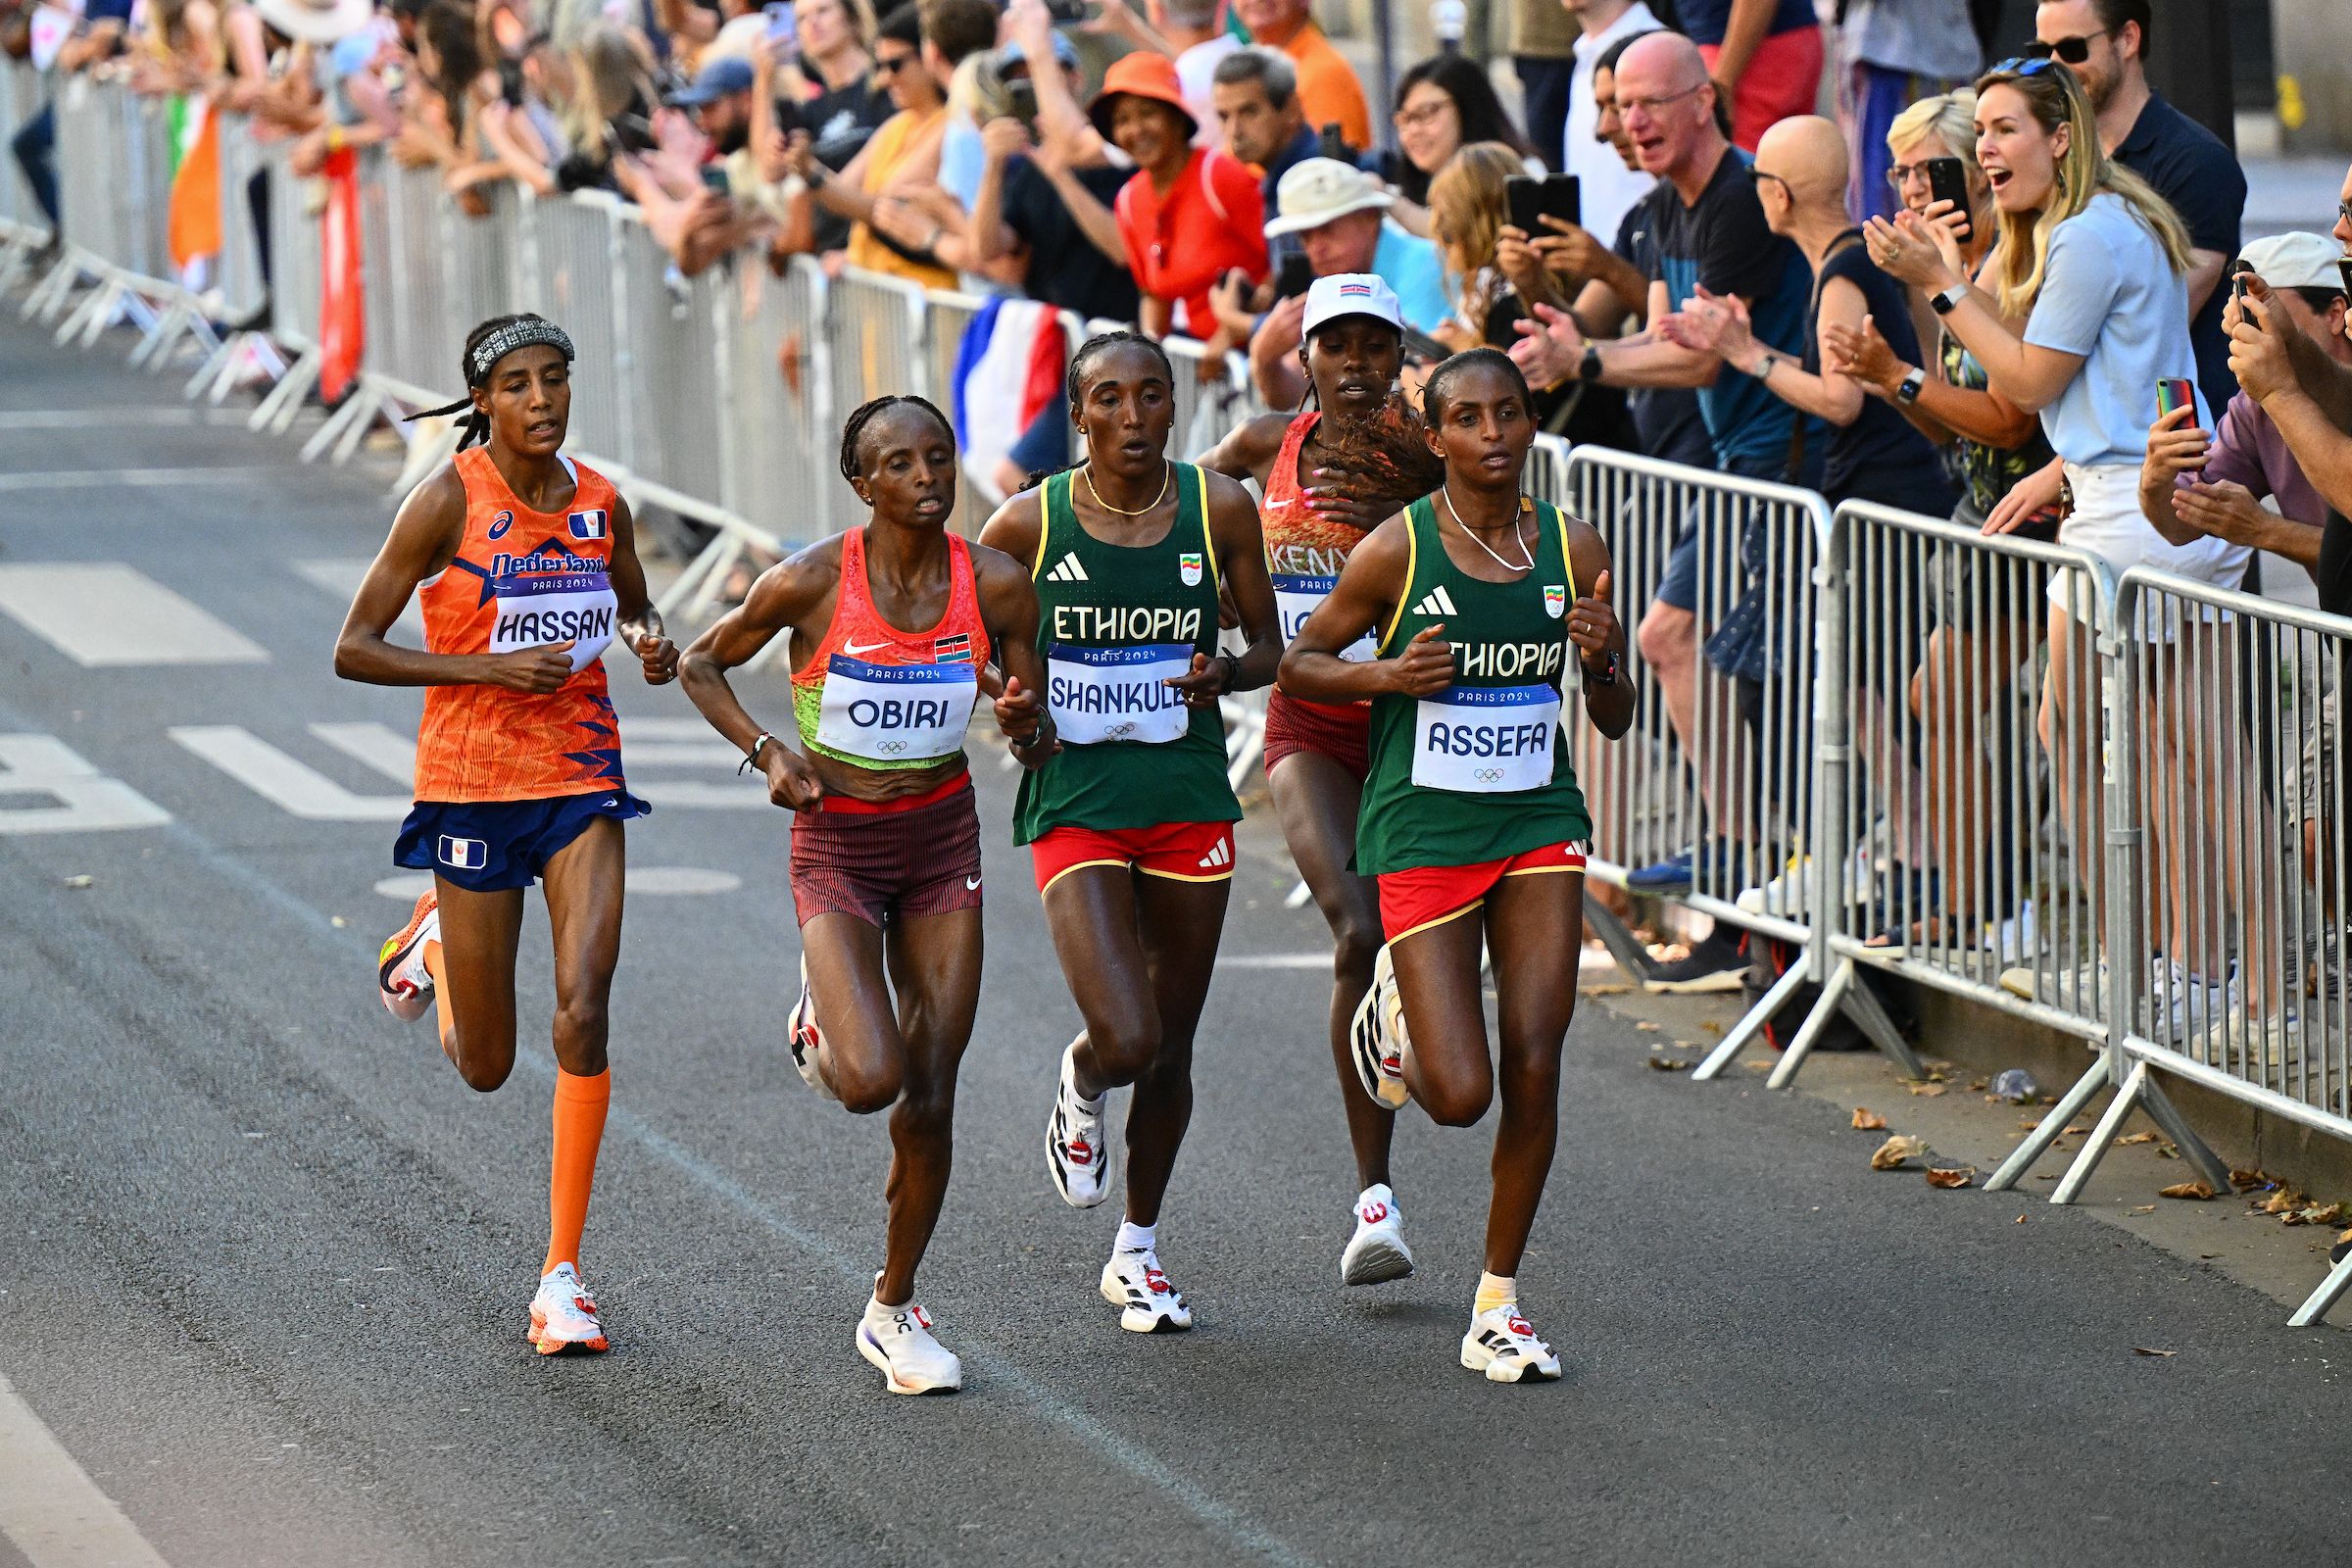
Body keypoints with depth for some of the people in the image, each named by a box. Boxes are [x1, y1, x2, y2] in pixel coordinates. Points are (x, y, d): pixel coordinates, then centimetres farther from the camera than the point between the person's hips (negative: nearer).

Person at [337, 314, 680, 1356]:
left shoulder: (599, 503, 3)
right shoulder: (449, 501, -11)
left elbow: (634, 614, 22)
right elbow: (353, 650, -11)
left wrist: (652, 645, -2)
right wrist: (488, 666, -21)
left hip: (582, 780, 3)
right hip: (473, 788, -3)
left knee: (583, 1009, -17)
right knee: (485, 1066, 6)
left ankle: (562, 1274, -9)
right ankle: (436, 943, 43)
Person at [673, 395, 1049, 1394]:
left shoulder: (996, 584, -9)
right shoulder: (812, 582, -17)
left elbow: (1038, 739, -1)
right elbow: (701, 663, -1)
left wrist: (1025, 727, -24)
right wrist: (765, 751, -15)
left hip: (943, 839, 3)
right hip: (836, 846, -3)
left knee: (931, 1098, 2)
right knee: (870, 1078, -20)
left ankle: (893, 1311, 20)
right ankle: (820, 1022, 18)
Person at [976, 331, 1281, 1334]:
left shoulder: (1219, 510, -2)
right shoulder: (1028, 525, -6)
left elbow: (1270, 641, 8)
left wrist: (1230, 672, -14)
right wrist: (1004, 702, -14)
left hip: (1190, 804, 2)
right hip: (1075, 805, -2)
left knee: (1171, 1050, 11)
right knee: (1125, 1041, -18)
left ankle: (1137, 1253, 32)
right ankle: (1081, 1089, 22)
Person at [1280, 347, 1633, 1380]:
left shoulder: (1573, 549, 1)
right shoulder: (1397, 550, -10)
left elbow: (1615, 722, 9)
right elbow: (1298, 665, 1)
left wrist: (1603, 658, -13)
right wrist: (1387, 676, -17)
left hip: (1539, 827, 3)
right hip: (1422, 832, -3)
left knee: (1533, 1070, -5)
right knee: (1459, 1096, -9)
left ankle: (1497, 1309, 9)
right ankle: (1396, 1011, 28)